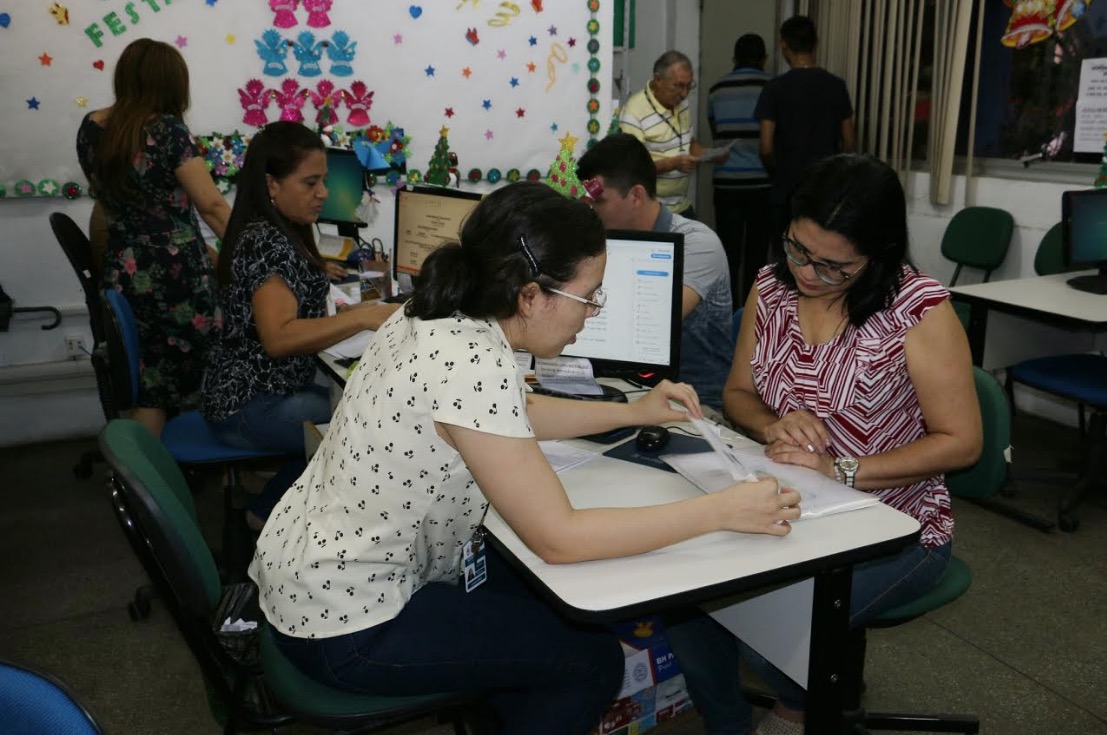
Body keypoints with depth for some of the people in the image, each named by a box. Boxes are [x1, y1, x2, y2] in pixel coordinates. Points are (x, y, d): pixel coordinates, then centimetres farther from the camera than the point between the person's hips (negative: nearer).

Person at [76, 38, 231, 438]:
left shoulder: (90, 127, 6)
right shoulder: (166, 130, -13)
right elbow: (211, 205, -14)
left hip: (124, 271, 6)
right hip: (175, 274, -6)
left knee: (147, 386, 13)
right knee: (194, 382, 10)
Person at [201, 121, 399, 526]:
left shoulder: (279, 234, 11)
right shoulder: (265, 242, -19)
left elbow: (298, 313, 12)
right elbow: (278, 336, -30)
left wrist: (366, 311, 1)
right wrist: (363, 318, -33)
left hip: (267, 390, 10)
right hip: (249, 406, -10)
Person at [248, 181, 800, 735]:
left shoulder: (438, 317, -2)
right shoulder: (473, 364, -30)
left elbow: (511, 416, 16)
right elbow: (559, 539, -25)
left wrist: (634, 413, 14)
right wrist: (722, 511, -19)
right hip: (344, 625, -8)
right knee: (592, 660, 4)